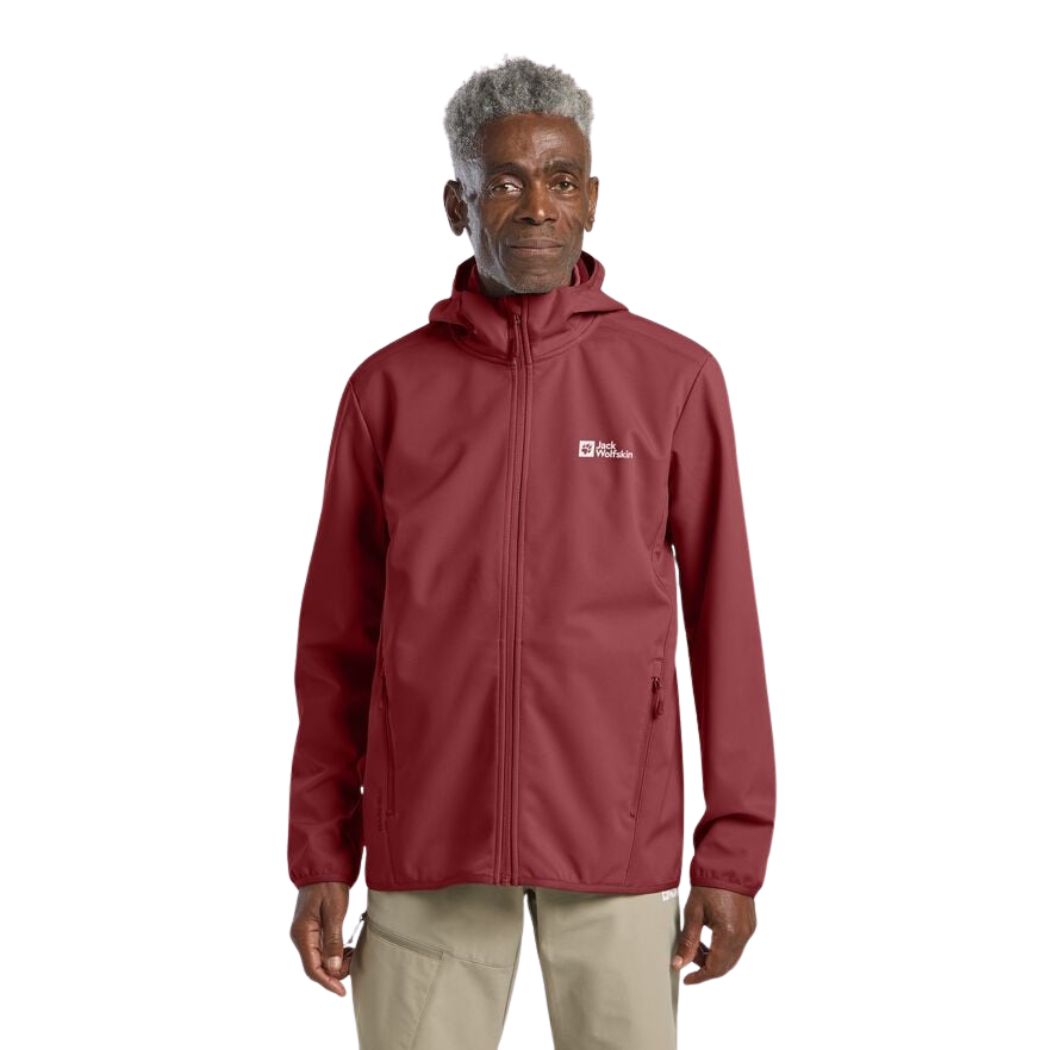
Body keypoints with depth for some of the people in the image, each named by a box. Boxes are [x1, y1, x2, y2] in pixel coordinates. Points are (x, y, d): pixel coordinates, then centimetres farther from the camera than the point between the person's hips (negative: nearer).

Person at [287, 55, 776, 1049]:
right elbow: (337, 643, 6)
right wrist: (320, 858, 3)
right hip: (428, 831, 1)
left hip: (616, 832, 0)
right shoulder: (387, 388, 3)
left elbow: (723, 621, 1)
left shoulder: (675, 379, 0)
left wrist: (735, 854, -1)